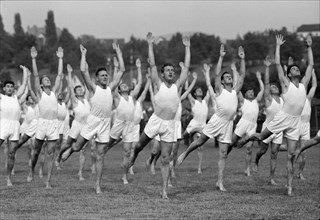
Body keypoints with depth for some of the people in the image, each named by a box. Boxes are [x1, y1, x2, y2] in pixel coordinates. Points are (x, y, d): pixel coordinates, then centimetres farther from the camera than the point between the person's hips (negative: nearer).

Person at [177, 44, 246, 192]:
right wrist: (221, 57, -6)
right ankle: (185, 154, 33)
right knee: (200, 141, 5)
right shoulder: (220, 90, 4)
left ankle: (220, 182, 1)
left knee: (223, 154, 1)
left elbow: (242, 75, 16)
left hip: (228, 123, 3)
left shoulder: (235, 91, 15)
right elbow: (217, 74, -6)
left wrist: (242, 59, 11)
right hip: (217, 120, -3)